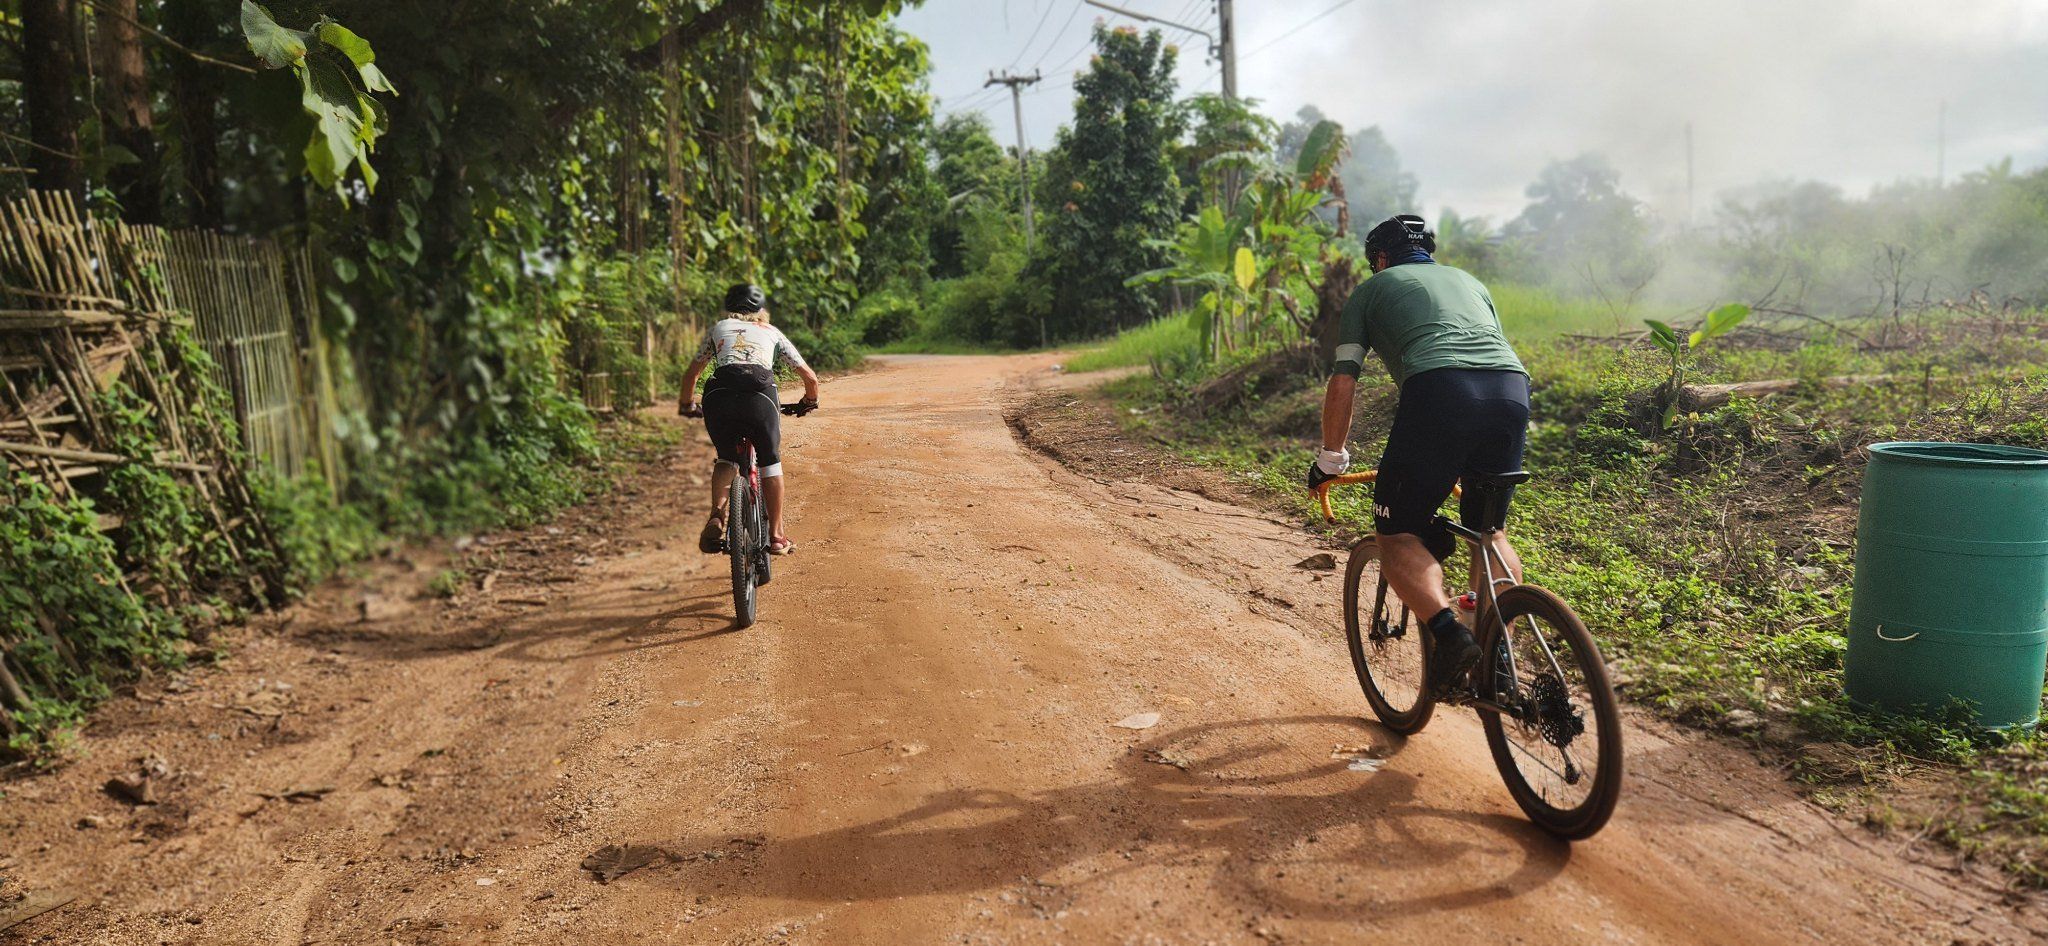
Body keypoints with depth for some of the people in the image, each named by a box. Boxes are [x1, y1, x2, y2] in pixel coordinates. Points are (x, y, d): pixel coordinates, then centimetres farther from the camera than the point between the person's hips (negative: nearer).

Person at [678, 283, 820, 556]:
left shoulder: (718, 328, 31)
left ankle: (716, 516, 0)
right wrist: (809, 401, 50)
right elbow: (810, 377, 30)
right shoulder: (772, 332, 29)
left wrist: (687, 405, 52)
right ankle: (776, 536, 19)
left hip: (718, 397, 1)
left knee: (726, 459, 24)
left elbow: (691, 374, 35)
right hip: (761, 396, -1)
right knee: (770, 462, 19)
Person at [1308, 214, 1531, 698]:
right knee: (1488, 529, 22)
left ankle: (1450, 633, -16)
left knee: (1397, 534, 6)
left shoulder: (1370, 290, 25)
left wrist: (1331, 458, 29)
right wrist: (1469, 460, 54)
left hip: (1438, 390, -5)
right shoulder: (1468, 280, 37)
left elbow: (1342, 384, 17)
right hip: (1514, 387, 5)